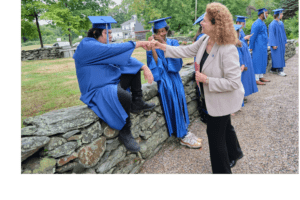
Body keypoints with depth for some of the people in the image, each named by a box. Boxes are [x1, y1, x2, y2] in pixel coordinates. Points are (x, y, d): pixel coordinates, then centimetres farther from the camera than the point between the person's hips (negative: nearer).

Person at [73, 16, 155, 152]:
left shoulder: (104, 46, 10)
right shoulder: (87, 45, -16)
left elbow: (125, 58, 6)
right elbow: (113, 49, -26)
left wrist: (145, 67, -8)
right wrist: (138, 44, -17)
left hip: (111, 82, 10)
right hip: (97, 91, -10)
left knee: (135, 67, 13)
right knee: (124, 96, -38)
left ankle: (137, 102, 6)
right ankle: (124, 132, -16)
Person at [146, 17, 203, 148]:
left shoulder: (173, 42, 12)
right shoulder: (152, 46, 6)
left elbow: (175, 56, -8)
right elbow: (155, 64, -7)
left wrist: (163, 43, -15)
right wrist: (152, 48, -17)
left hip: (173, 75, 3)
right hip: (162, 76, -3)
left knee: (179, 95, -22)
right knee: (172, 97, -25)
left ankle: (184, 131, -11)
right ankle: (183, 135, -17)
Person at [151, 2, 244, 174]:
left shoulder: (228, 50, -32)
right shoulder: (205, 40, -7)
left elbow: (233, 82, -31)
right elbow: (187, 51, 3)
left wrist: (206, 79, -28)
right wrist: (163, 47, -1)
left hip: (223, 99, -9)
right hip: (214, 97, 9)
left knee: (215, 133, 5)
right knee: (224, 126, 28)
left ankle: (222, 170, 30)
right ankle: (234, 153, 57)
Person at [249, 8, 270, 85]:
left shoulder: (262, 23, 15)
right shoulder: (257, 24, -15)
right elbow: (253, 36, -15)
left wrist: (265, 46, 19)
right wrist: (251, 47, -14)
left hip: (263, 46, 10)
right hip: (258, 47, -10)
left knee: (262, 61, 12)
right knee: (257, 62, -6)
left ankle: (261, 77, 20)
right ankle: (256, 79, -1)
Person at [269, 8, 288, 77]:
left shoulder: (281, 23, 11)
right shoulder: (272, 24, -14)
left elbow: (283, 33, 17)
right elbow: (271, 35, -16)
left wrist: (285, 42, 16)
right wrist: (273, 44, -19)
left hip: (281, 43, 9)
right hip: (276, 43, -9)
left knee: (281, 55, 10)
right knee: (277, 56, -5)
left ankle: (273, 69, 18)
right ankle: (280, 70, 1)